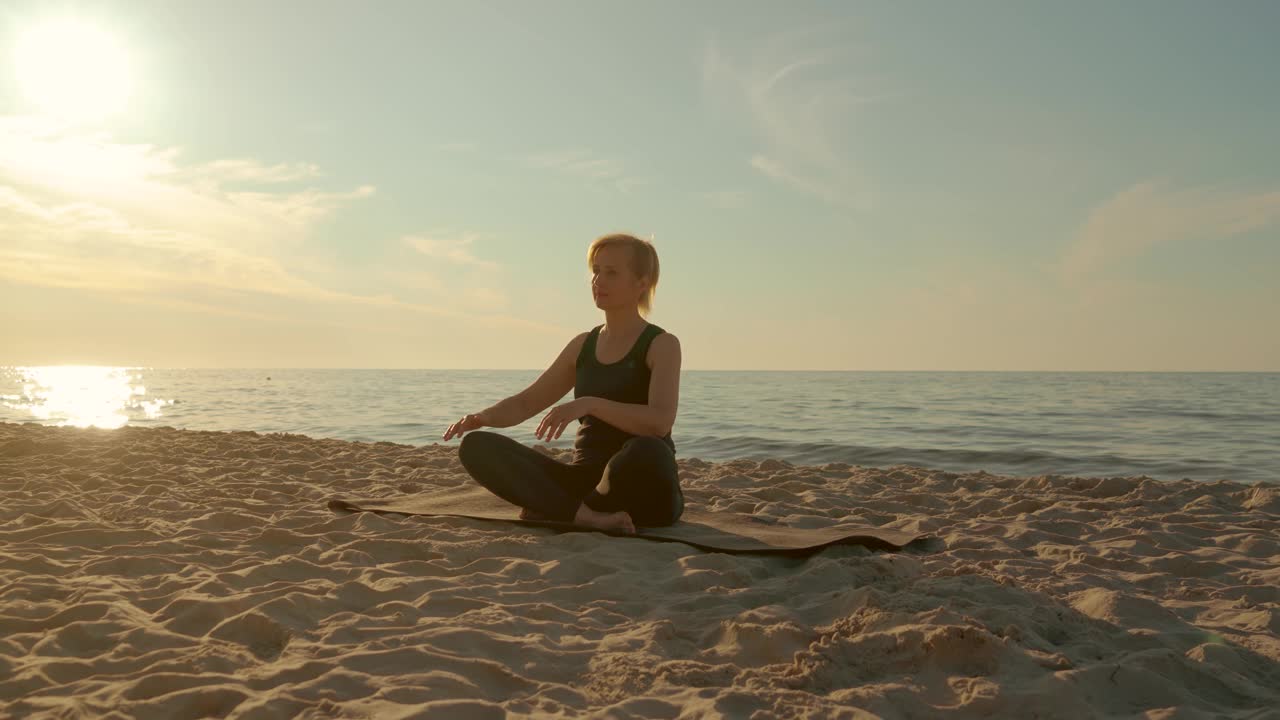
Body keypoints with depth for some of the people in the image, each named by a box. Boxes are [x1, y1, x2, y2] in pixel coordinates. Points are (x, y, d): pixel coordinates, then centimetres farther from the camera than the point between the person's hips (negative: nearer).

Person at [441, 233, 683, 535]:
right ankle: (586, 515, -28)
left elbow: (660, 420, -21)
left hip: (646, 495, -5)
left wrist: (589, 404, -35)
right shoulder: (583, 345, 14)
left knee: (647, 452, -42)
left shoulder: (662, 345, -3)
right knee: (477, 446, -12)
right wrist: (484, 416, -6)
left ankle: (553, 510, -17)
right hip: (585, 481, 5)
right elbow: (524, 403, 16)